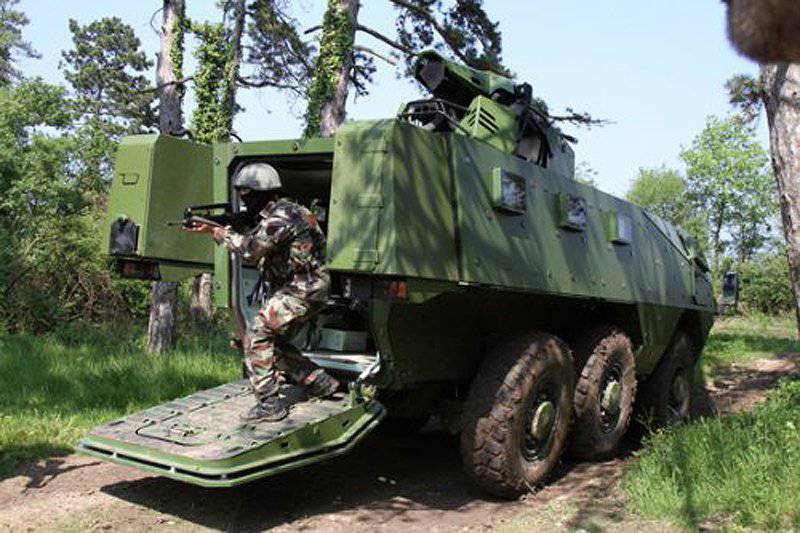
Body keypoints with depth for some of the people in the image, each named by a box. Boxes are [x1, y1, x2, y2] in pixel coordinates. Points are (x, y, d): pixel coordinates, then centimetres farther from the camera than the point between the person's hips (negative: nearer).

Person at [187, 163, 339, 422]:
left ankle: (269, 402, -11)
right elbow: (252, 243, 13)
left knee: (256, 337, -13)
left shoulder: (282, 215, -17)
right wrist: (212, 230, 4)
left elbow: (252, 249, -25)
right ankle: (321, 383, 20)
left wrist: (220, 232, -12)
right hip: (301, 290, 11)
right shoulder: (270, 215, 16)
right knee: (274, 342, 16)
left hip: (301, 291, -11)